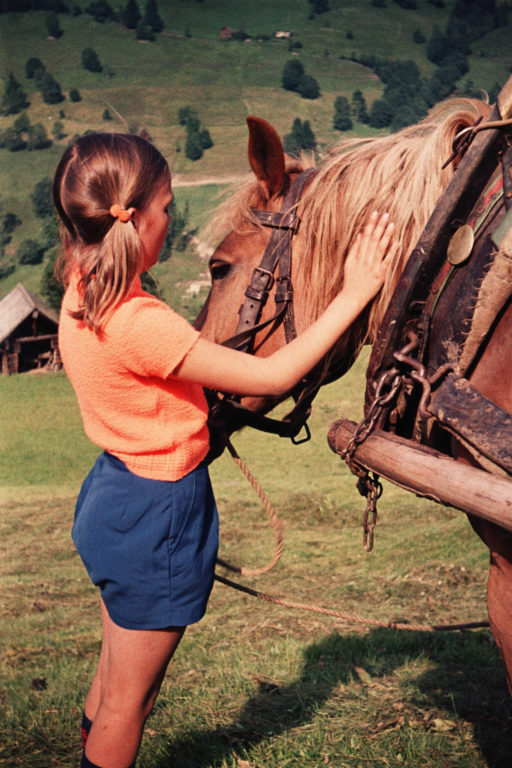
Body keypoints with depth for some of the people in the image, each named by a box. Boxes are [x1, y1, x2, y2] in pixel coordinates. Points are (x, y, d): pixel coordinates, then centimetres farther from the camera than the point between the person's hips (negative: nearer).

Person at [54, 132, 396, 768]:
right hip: (156, 514, -9)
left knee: (115, 678, 26)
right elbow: (272, 376, -25)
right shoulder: (139, 323, -30)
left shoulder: (83, 293, -2)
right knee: (129, 698, 11)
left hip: (115, 491, 9)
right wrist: (353, 295, -19)